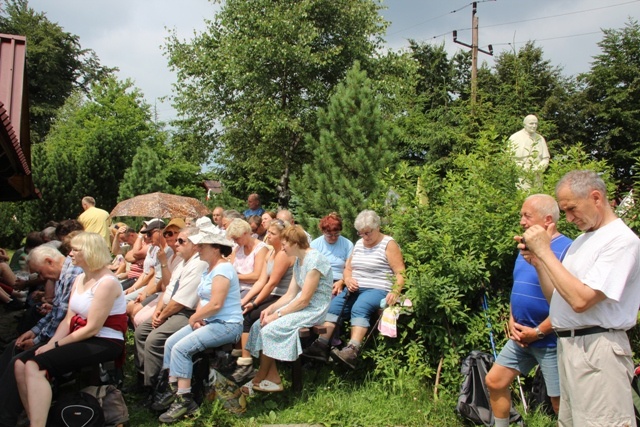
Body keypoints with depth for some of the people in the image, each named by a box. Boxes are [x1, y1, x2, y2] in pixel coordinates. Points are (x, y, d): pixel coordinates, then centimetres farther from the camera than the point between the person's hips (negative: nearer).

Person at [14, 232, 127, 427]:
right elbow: (68, 320, 8)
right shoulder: (80, 279, 13)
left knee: (35, 366, -23)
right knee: (21, 364, -6)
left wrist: (56, 344, -12)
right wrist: (50, 343, -7)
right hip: (82, 339, 9)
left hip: (104, 344, -9)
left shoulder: (107, 283, -15)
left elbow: (92, 329, -18)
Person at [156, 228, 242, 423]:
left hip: (226, 325, -10)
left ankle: (184, 400, -11)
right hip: (208, 322, 10)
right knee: (170, 343, 0)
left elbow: (215, 304, -24)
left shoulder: (222, 269, -16)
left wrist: (194, 318, -10)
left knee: (181, 348, -20)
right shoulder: (208, 269, 16)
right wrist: (197, 317, -3)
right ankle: (173, 391, 3)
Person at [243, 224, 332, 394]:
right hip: (301, 305, 9)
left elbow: (304, 299, -20)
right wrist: (271, 308, -5)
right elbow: (290, 294, 10)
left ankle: (259, 379, 0)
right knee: (259, 325, -6)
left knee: (269, 329, -20)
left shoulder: (314, 260, -18)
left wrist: (277, 314, -17)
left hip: (314, 310, -9)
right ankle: (272, 378, -4)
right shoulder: (298, 261, 12)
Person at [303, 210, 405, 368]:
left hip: (377, 290, -6)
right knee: (333, 305, -19)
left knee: (359, 308, -35)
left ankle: (352, 351, -49)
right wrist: (348, 279, -3)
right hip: (355, 289, 6)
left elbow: (400, 273, -9)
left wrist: (395, 292, -26)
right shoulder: (359, 244, 17)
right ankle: (322, 345, -28)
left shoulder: (389, 244, -3)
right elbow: (348, 268, 20)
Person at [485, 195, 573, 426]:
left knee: (561, 402, 4)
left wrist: (538, 332, -18)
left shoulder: (566, 250, -17)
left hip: (551, 340, -8)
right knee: (494, 381, 11)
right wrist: (512, 321, 4)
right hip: (521, 337, 8)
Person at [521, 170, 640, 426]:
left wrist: (545, 251, -17)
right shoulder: (582, 239, 16)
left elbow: (580, 300, -23)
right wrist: (537, 261, 0)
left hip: (596, 349, -9)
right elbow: (556, 299, 15)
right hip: (567, 346, 9)